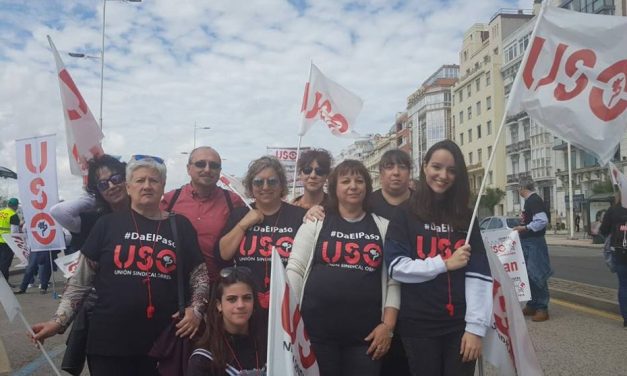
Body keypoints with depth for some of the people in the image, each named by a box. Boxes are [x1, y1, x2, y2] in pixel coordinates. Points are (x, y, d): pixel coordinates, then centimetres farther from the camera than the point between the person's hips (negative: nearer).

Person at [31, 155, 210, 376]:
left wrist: (196, 309, -8)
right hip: (109, 341, 0)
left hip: (164, 342, 1)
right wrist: (59, 320, 0)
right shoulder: (108, 224, 2)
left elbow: (200, 275, 7)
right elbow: (80, 279, 6)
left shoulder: (181, 226, 4)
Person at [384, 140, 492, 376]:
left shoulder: (466, 217, 7)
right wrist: (445, 264, -14)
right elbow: (395, 267, -9)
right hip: (418, 325, -1)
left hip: (459, 325, 2)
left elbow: (478, 274, 0)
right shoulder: (404, 215, 1)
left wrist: (475, 327, -8)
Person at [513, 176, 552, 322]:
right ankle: (532, 305, 23)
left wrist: (525, 228, -24)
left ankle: (542, 309, 2)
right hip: (528, 242, 10)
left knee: (537, 275, -5)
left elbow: (543, 221, -26)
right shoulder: (529, 200, 15)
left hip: (534, 243, -10)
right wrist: (522, 228, 15)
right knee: (528, 274, 14)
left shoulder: (534, 200, -16)